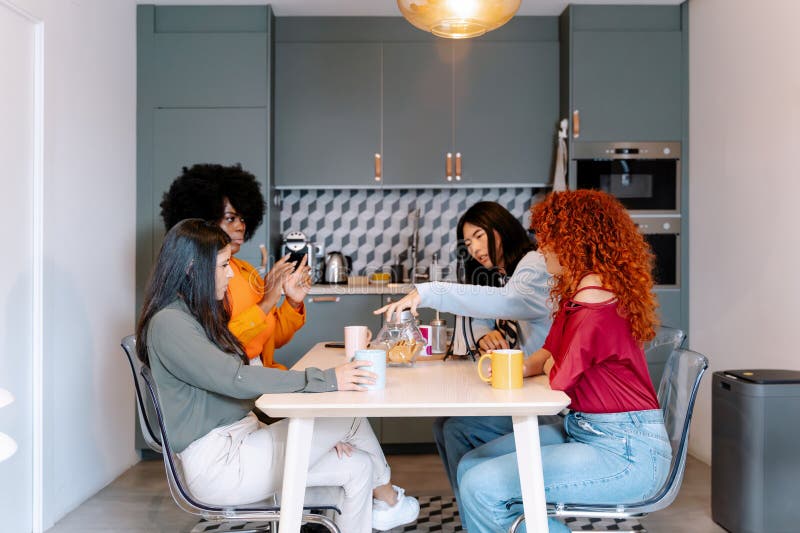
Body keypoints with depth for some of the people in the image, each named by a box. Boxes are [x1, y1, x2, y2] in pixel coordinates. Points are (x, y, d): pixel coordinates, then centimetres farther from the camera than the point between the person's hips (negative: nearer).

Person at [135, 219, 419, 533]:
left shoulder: (200, 316, 15)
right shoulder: (168, 323, -16)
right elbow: (236, 380, -27)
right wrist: (326, 380, -28)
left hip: (241, 441, 9)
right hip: (218, 462, -9)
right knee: (349, 415, -9)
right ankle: (387, 498, 14)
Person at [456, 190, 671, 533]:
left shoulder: (594, 308, -22)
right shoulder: (576, 295, 10)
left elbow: (559, 377, -17)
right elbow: (550, 354, 13)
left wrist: (547, 364, 5)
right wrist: (521, 366, -7)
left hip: (626, 453, -10)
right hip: (582, 429, 10)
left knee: (481, 488, -19)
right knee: (471, 466, 5)